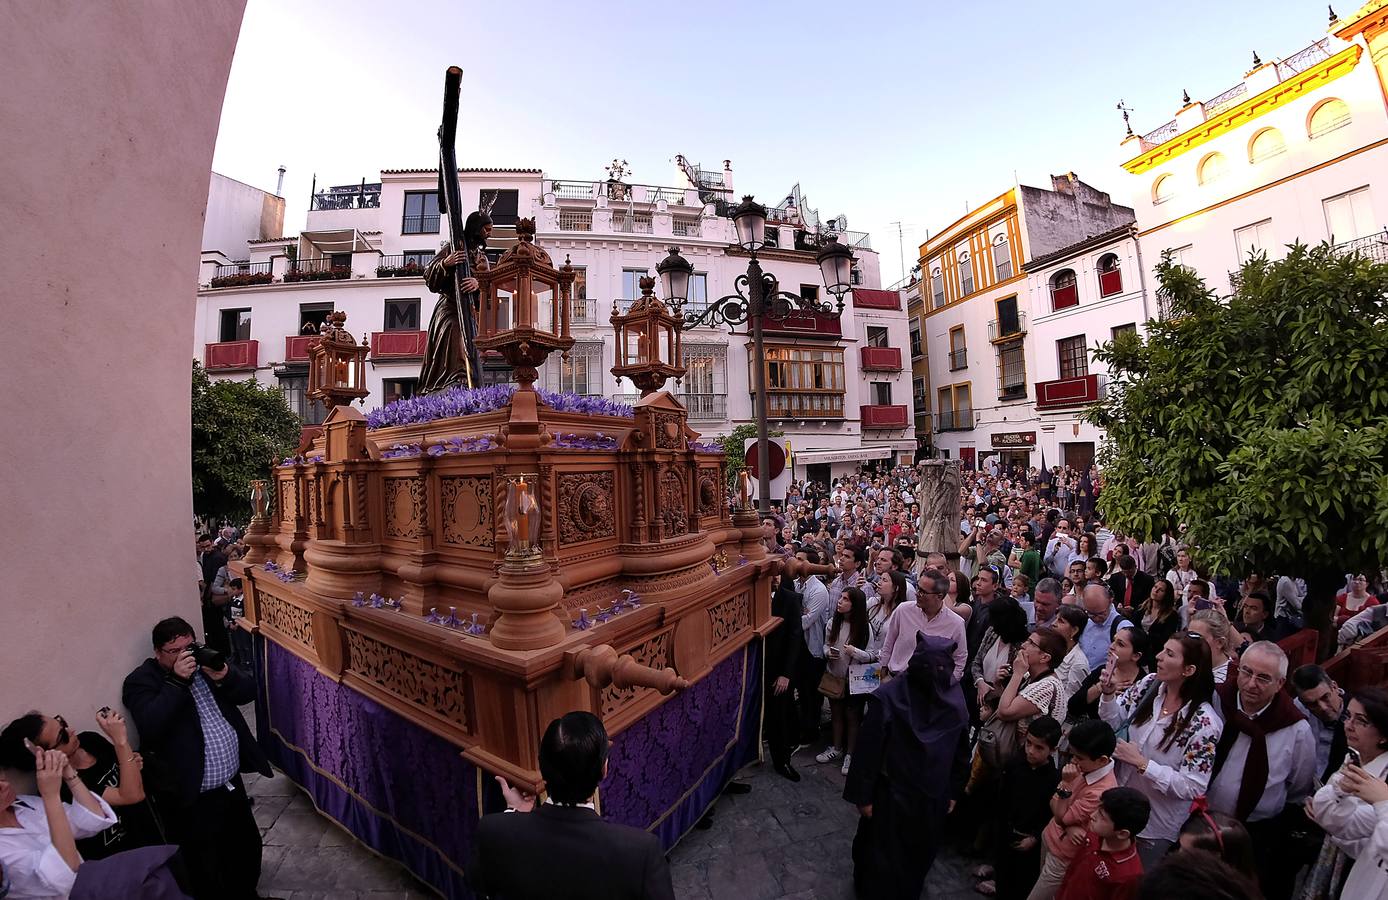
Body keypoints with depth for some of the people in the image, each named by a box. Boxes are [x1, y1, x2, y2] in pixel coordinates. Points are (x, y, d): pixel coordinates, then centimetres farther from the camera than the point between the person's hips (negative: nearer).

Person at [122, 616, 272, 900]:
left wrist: (222, 674, -19)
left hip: (233, 784, 6)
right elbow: (150, 727, -27)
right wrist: (177, 681, -27)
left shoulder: (204, 660, 3)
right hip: (194, 799, -6)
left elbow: (248, 692, 0)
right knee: (208, 875, 12)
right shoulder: (142, 681, -12)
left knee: (248, 849, 24)